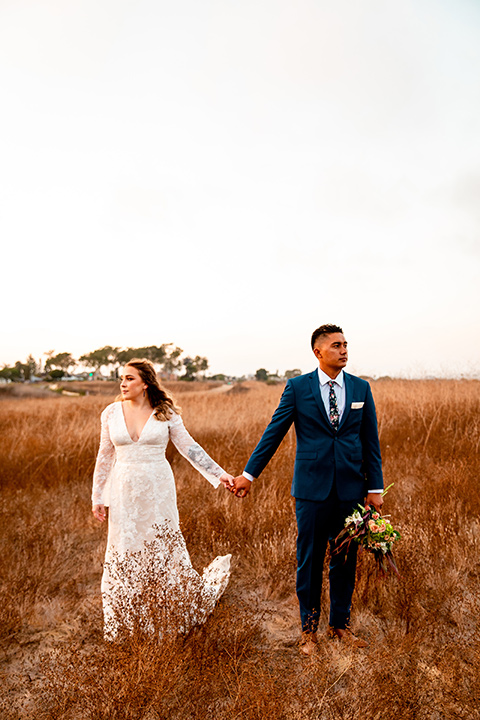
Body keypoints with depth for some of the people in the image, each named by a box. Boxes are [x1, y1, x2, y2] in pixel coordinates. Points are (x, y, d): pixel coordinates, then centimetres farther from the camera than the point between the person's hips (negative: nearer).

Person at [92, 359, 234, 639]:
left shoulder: (165, 412, -6)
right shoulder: (111, 412, 1)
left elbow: (189, 447, -4)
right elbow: (105, 456, 7)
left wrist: (219, 474, -9)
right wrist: (98, 496, 7)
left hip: (157, 490, -2)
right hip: (125, 492, 2)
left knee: (164, 547, 7)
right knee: (125, 554, 9)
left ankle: (173, 619, 30)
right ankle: (129, 623, 28)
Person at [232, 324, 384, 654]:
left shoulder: (361, 388, 4)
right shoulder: (298, 387, -3)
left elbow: (370, 440, 6)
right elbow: (273, 433, -1)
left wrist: (375, 487, 4)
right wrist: (249, 474, -2)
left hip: (351, 489, 2)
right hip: (312, 489, -2)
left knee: (346, 560, 13)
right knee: (309, 560, 8)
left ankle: (340, 624, 34)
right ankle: (309, 628, 28)